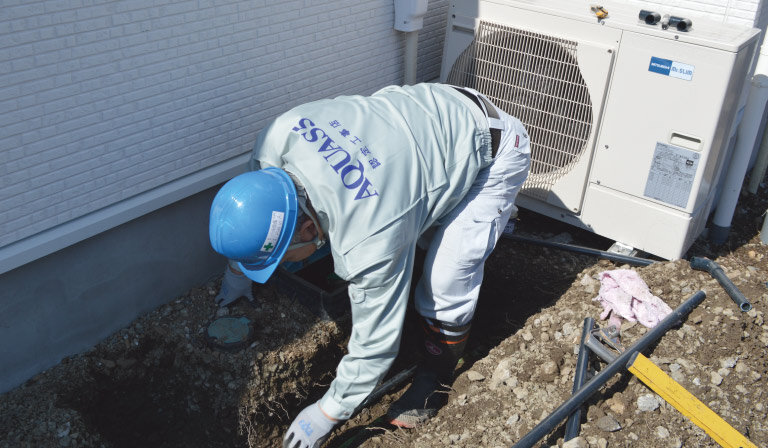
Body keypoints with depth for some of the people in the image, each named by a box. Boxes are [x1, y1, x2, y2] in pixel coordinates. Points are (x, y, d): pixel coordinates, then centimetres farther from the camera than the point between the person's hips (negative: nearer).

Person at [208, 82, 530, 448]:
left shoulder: (369, 242, -38)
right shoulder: (280, 135, -21)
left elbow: (375, 342, -23)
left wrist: (327, 413, -9)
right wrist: (237, 272, 16)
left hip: (493, 147, -7)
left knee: (445, 281, -10)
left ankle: (435, 380, 15)